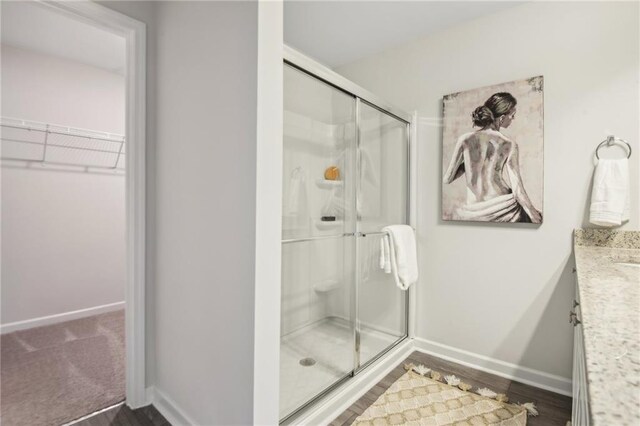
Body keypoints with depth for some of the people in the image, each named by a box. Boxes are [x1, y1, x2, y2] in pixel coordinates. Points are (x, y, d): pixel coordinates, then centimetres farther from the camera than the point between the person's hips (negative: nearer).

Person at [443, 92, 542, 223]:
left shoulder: (464, 140, -6)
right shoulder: (509, 145, -8)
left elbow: (447, 179, -3)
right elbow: (518, 191, -8)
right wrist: (537, 219, 4)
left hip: (474, 215, 1)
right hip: (504, 210, -1)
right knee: (540, 217, 26)